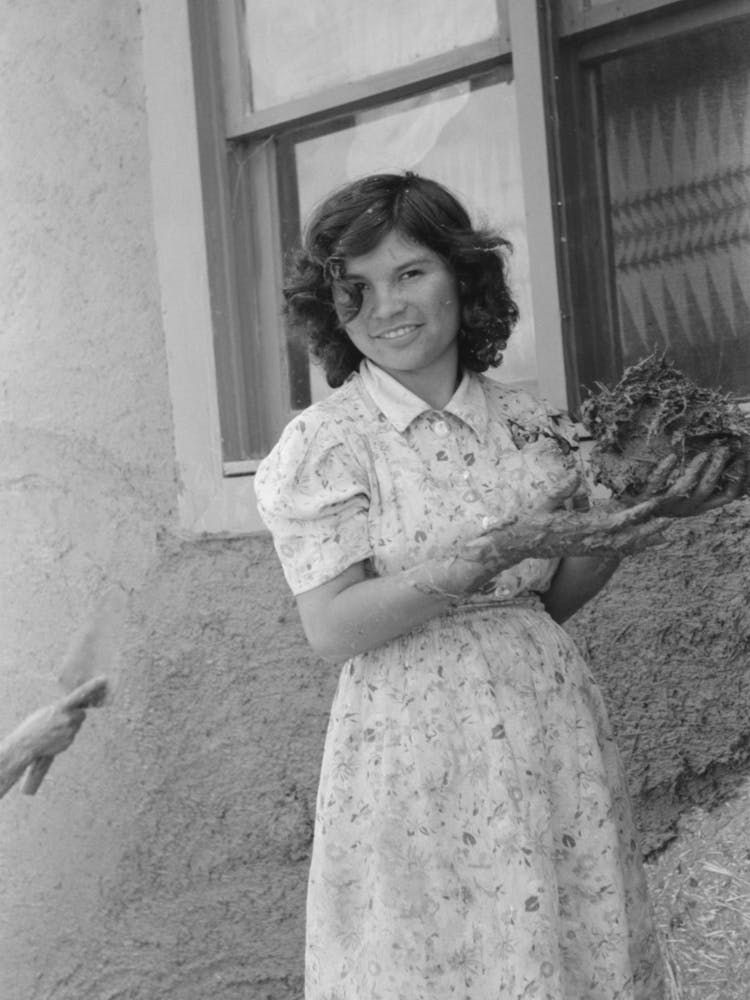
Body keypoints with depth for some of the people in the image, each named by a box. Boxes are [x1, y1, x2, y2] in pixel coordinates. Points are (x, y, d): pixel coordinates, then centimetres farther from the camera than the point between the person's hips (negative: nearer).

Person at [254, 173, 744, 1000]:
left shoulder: (532, 426, 4)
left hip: (554, 730, 4)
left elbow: (554, 597, 12)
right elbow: (333, 630, -16)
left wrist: (638, 519, -5)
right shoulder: (323, 443, -7)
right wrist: (496, 550, -23)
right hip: (416, 743, -4)